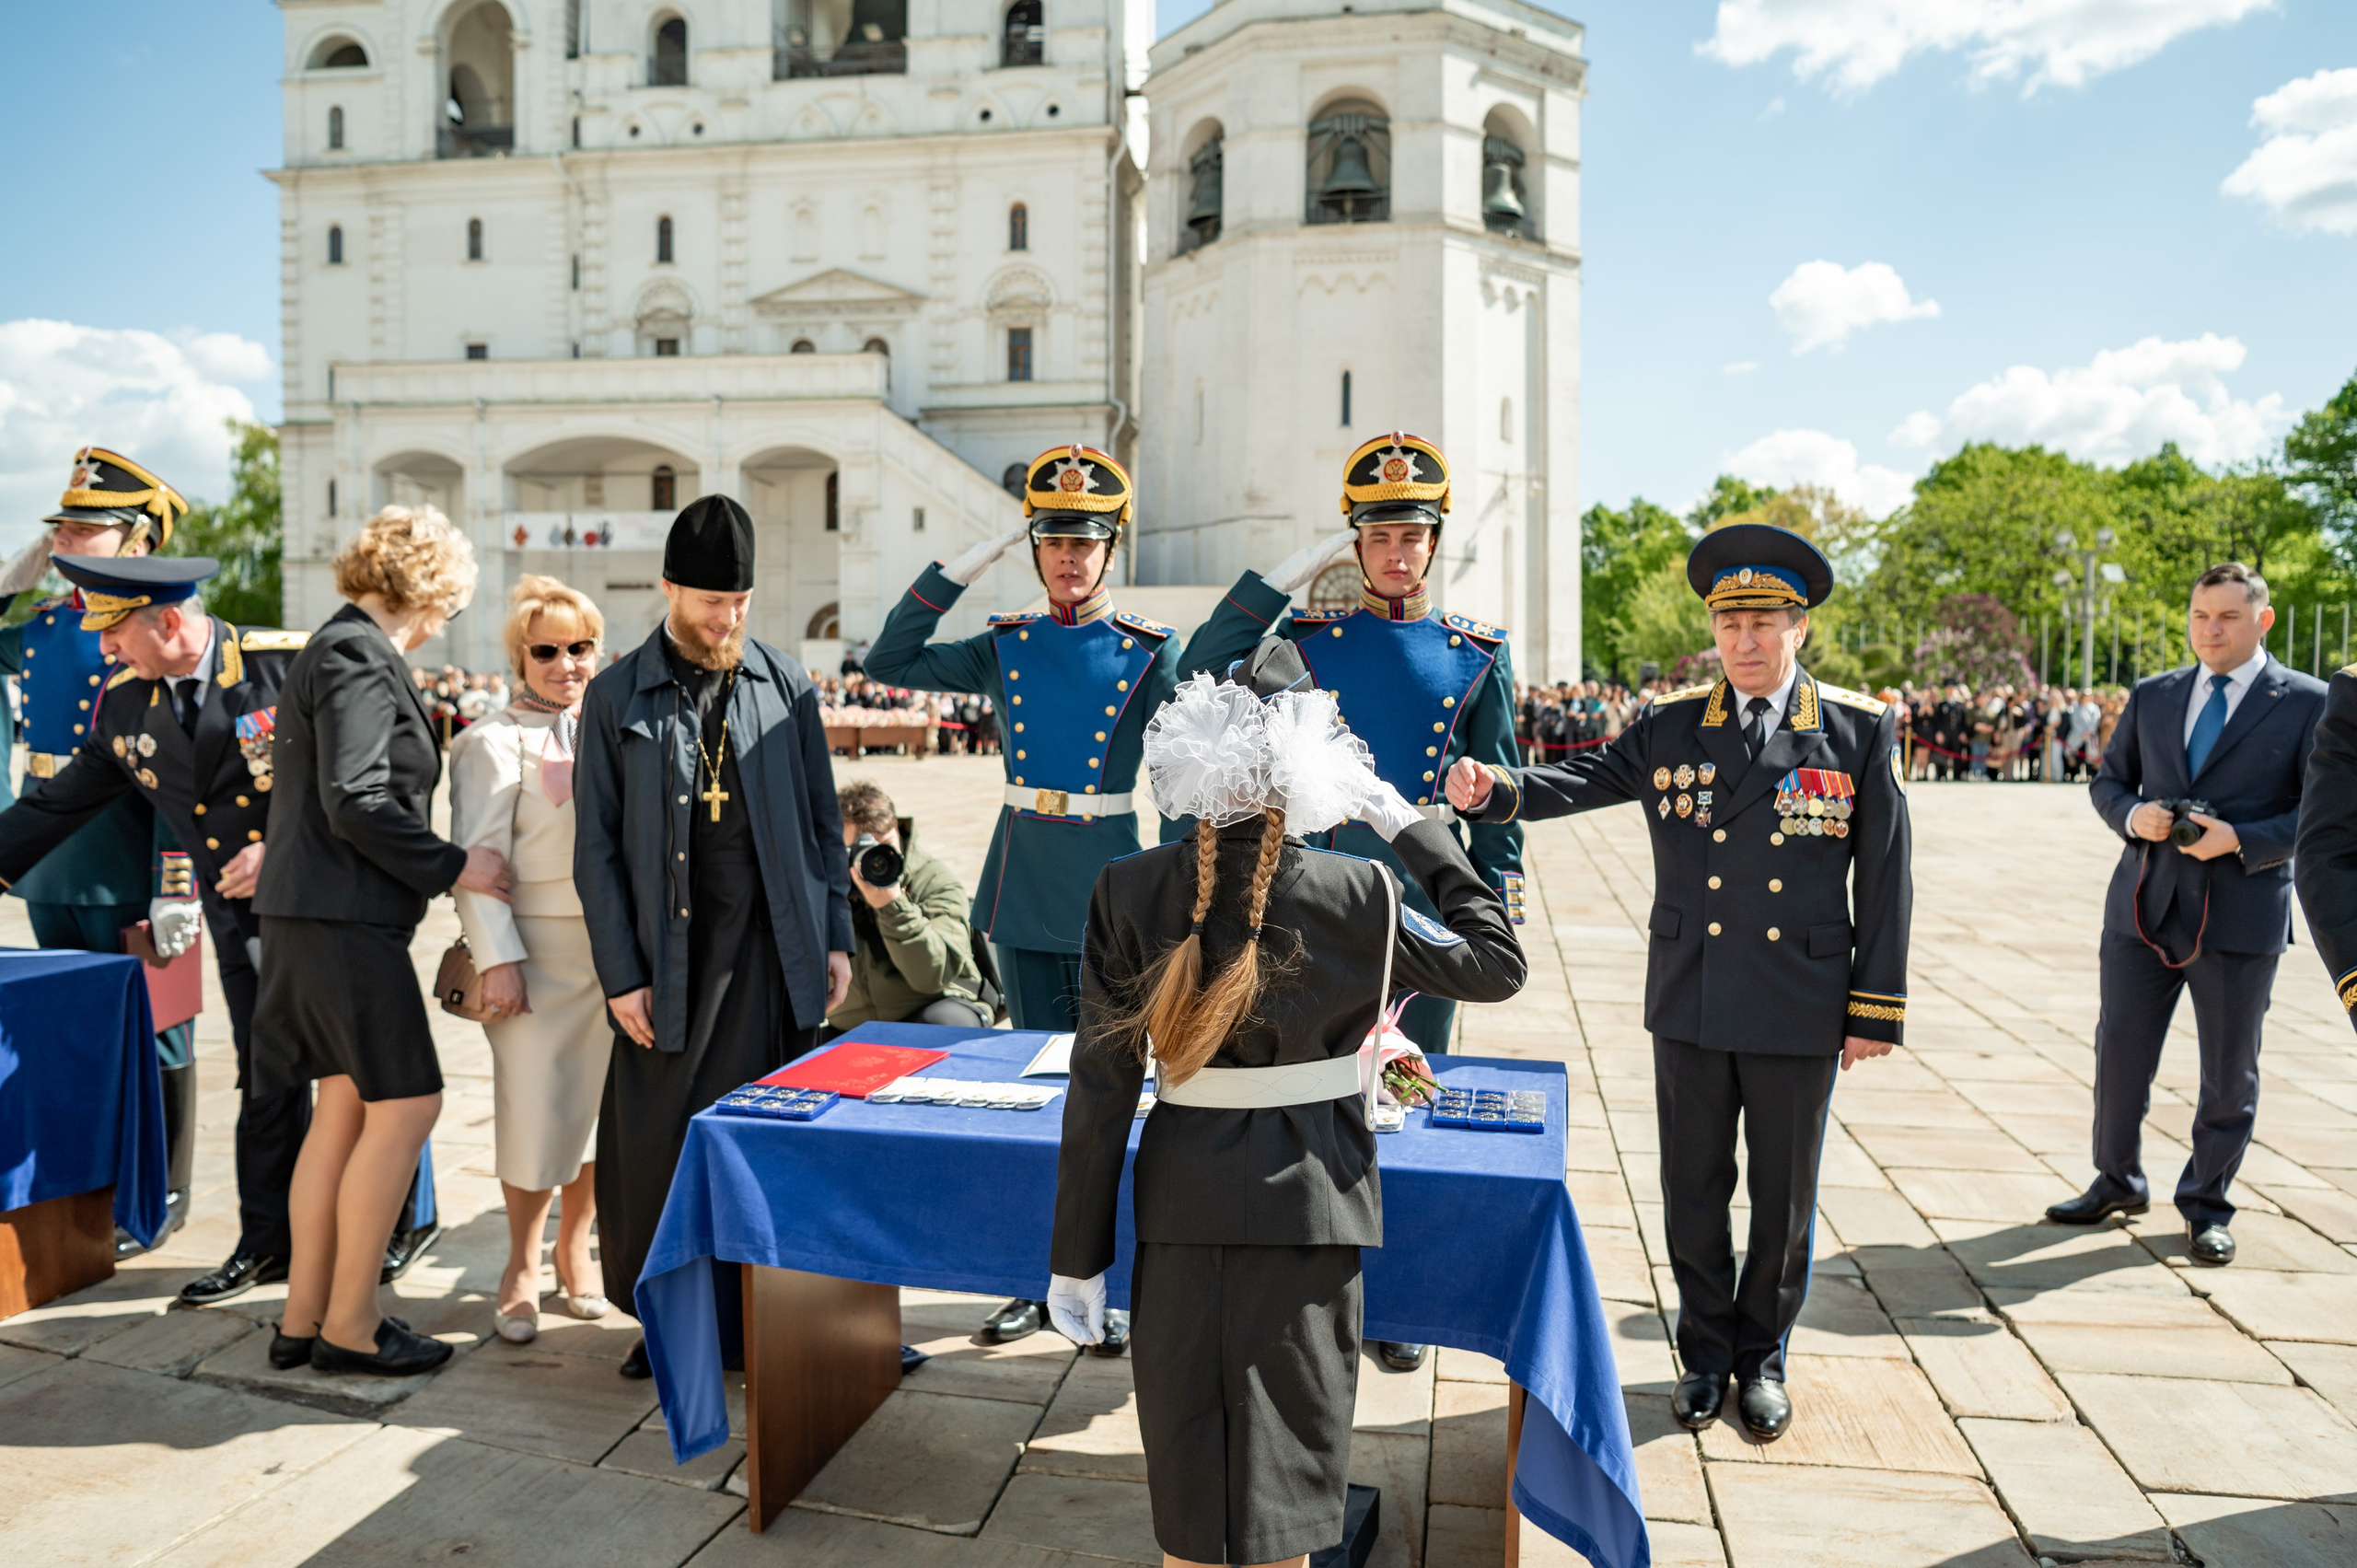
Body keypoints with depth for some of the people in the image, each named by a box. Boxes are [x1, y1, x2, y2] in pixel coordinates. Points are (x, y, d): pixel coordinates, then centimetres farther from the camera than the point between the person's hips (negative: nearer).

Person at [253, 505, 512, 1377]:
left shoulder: (341, 649, 18)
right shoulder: (358, 657, -13)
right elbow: (355, 803, -20)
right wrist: (452, 866, -11)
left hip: (327, 913, 10)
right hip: (342, 917, -10)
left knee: (344, 1108, 13)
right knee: (406, 1105, -5)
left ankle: (304, 1318, 20)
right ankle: (349, 1327, 5)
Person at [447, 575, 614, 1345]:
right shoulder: (494, 741, -3)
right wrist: (497, 957, -14)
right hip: (540, 948, -4)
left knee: (603, 1103, 10)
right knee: (534, 1108, 1)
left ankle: (575, 1249, 28)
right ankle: (522, 1266, 21)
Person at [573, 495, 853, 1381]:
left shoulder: (785, 684, 7)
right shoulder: (616, 695, 3)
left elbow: (822, 822, 10)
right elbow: (595, 849, 2)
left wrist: (836, 936, 5)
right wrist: (621, 976, -3)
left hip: (771, 954, 1)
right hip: (668, 959, 0)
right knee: (653, 1144, 4)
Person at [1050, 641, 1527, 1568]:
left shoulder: (1130, 891, -9)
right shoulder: (1359, 895, -12)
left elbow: (1101, 1089, -7)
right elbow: (1498, 962, 4)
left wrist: (1077, 1256, 2)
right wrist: (1411, 827, 5)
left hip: (1182, 1200, 1)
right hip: (1310, 1203, -1)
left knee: (1186, 1466, 18)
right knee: (1286, 1464, 16)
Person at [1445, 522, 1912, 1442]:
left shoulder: (1859, 731, -1)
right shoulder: (1670, 729, 3)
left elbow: (1885, 878, -1)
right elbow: (1578, 781, -8)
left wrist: (1876, 1008, -3)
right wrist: (1493, 789, -28)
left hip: (1801, 1013, -1)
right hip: (1691, 1007, 1)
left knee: (1783, 1196, 12)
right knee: (1693, 1192, 12)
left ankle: (1761, 1357, 33)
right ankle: (1706, 1354, 31)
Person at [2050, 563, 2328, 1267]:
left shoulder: (2309, 703, -1)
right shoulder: (2151, 696, 10)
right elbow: (2107, 781, 16)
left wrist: (2240, 839, -18)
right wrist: (2133, 815, -6)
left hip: (2240, 916, -3)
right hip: (2144, 906, 3)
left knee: (2229, 1072, 8)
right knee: (2119, 1050, 7)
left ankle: (2207, 1207, 25)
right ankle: (2119, 1182, 26)